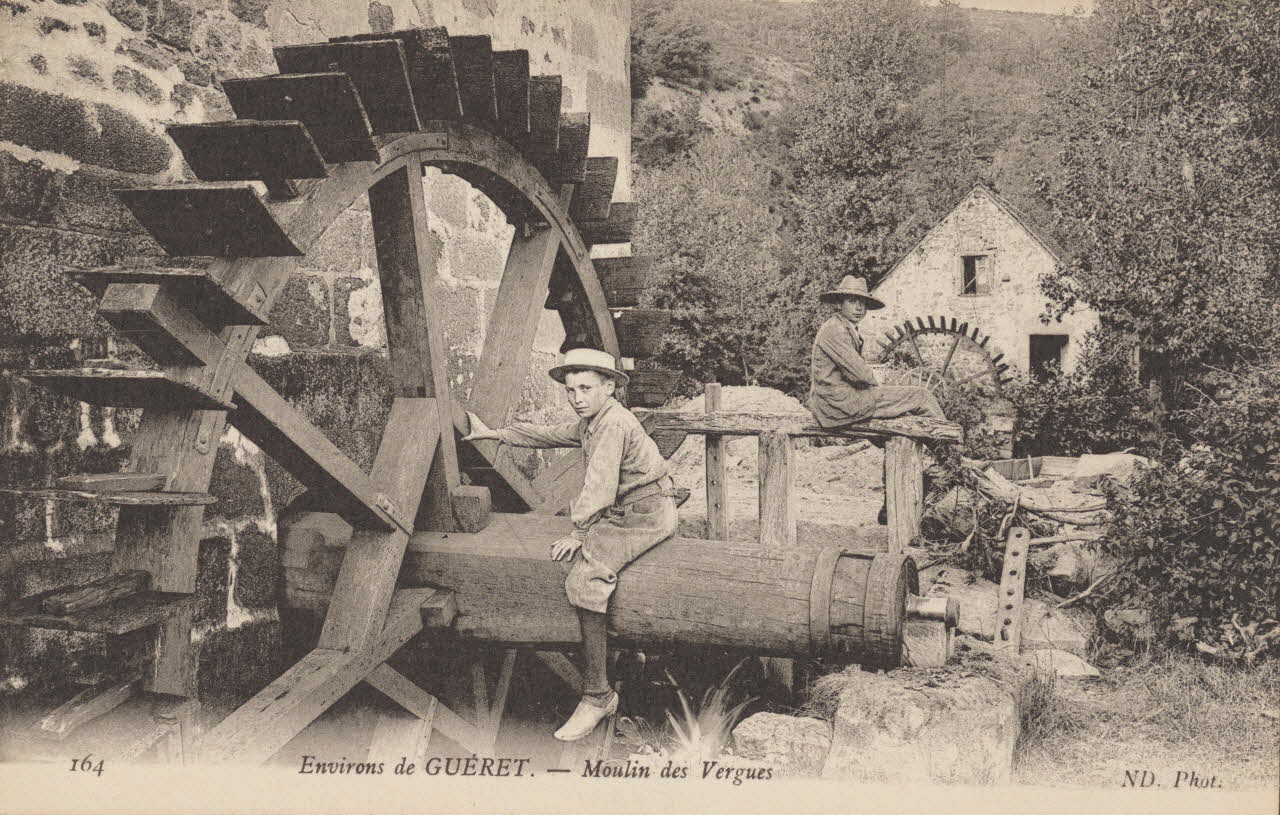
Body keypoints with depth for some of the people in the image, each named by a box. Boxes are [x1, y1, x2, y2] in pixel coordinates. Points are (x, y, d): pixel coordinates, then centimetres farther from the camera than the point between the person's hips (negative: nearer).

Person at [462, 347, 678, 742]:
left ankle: (597, 695, -19)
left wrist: (577, 534, -23)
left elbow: (599, 487, -26)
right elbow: (547, 434, 26)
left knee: (585, 579, -24)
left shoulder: (613, 424, -20)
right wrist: (492, 433, 31)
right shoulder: (590, 422, 12)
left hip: (646, 514, -11)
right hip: (622, 511, 11)